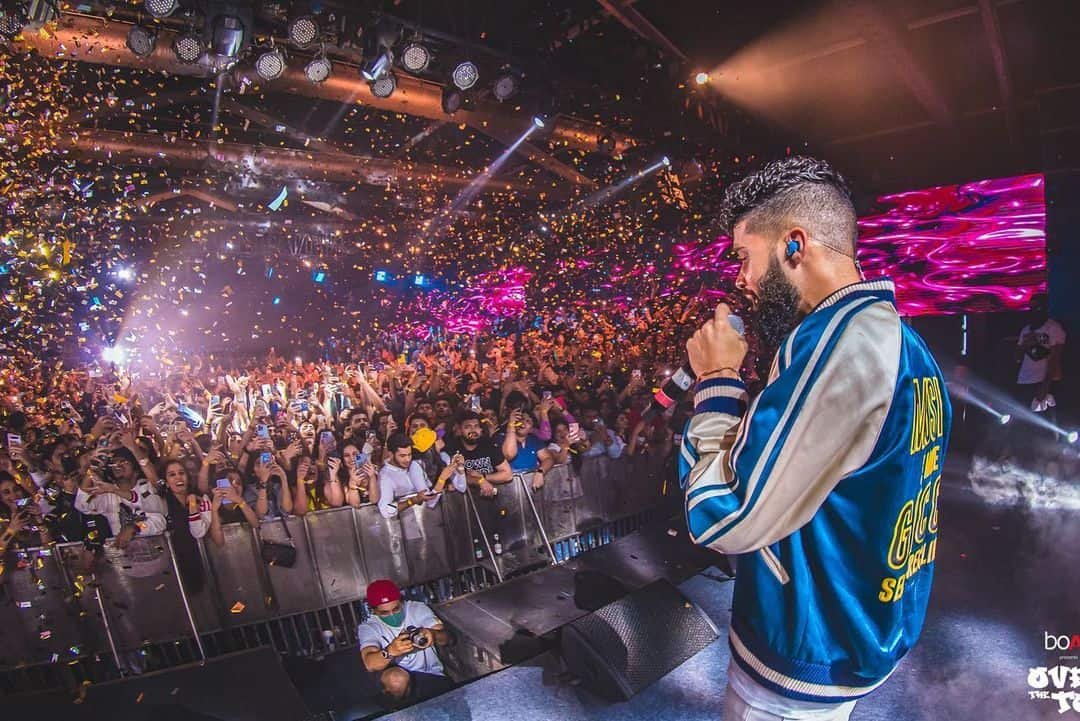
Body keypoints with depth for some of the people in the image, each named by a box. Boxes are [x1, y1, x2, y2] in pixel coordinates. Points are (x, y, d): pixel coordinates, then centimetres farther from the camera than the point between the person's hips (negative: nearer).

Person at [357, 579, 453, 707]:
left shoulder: (418, 609, 2)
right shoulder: (368, 628, -4)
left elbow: (445, 638, -6)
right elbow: (370, 664, -22)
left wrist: (433, 635, -30)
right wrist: (390, 651, -44)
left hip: (432, 677, 1)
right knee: (396, 678, -35)